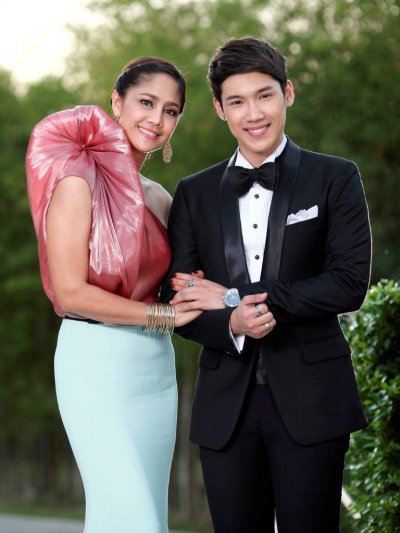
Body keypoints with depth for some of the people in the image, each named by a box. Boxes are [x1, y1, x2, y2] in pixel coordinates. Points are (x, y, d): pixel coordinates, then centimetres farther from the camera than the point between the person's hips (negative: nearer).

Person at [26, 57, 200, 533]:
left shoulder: (159, 198, 13)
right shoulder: (79, 181, -8)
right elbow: (70, 292, -14)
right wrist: (166, 314, -13)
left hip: (156, 366, 7)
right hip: (97, 364, -7)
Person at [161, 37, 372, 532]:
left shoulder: (334, 179, 3)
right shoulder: (194, 193, 11)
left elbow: (351, 282, -8)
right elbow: (177, 301, 7)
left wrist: (237, 298, -10)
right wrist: (232, 325, -16)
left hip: (310, 400, -2)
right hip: (226, 403, 3)